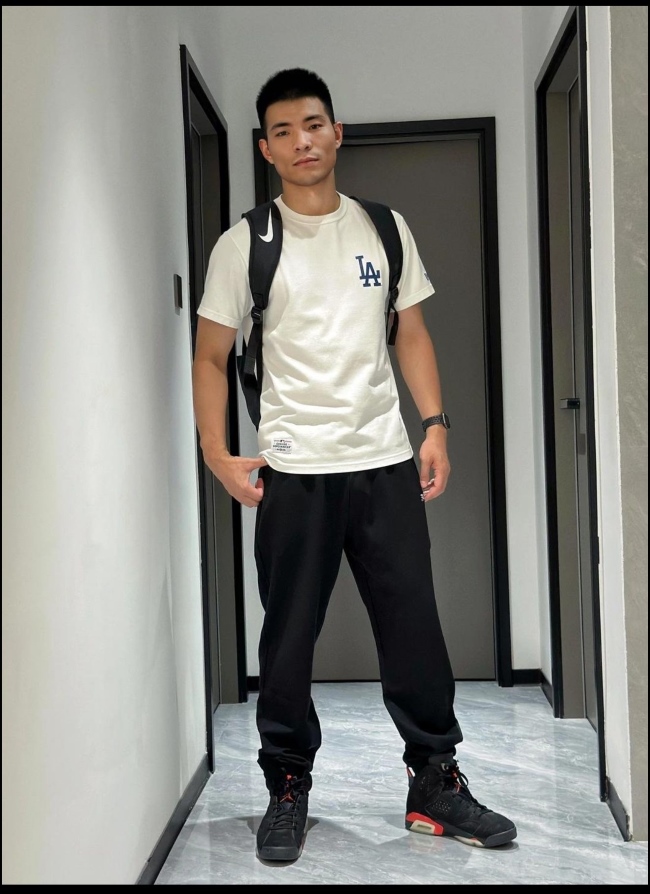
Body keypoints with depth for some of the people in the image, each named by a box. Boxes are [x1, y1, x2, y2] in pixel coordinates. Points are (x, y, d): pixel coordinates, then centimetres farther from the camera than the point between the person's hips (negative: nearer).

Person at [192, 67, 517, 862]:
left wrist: (435, 425, 2)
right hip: (292, 473, -2)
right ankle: (287, 791, 20)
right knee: (288, 640, 5)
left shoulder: (385, 228, 9)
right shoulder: (244, 244, 1)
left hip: (387, 464, 2)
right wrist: (218, 455, -7)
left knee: (415, 630, 5)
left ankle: (436, 785, 19)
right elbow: (210, 356, 4)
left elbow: (411, 334, 13)